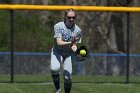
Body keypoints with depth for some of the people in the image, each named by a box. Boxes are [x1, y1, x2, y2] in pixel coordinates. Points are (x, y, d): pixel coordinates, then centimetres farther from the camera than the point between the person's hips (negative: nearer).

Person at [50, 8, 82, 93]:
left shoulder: (78, 30, -6)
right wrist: (71, 43, -41)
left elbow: (74, 46, -6)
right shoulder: (58, 26, -15)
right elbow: (59, 43, -24)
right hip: (58, 51, -2)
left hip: (69, 53, 2)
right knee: (55, 68, -30)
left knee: (67, 77, -9)